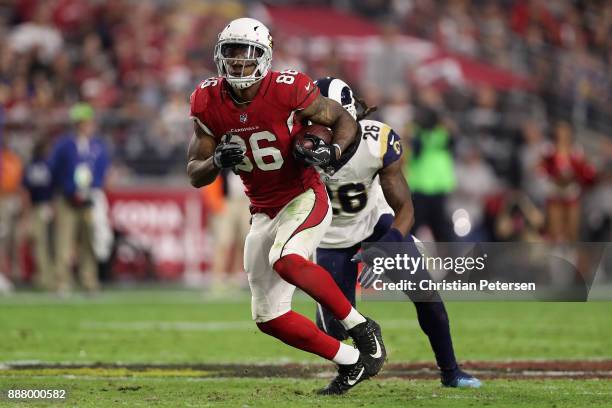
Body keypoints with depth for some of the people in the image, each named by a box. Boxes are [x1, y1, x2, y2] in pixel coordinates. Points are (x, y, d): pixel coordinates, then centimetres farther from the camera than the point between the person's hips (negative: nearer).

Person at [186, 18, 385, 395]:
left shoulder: (287, 90, -19)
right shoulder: (210, 103, -5)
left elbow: (344, 120, -5)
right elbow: (195, 175, 0)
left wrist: (333, 152, -25)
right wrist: (218, 162, -22)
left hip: (305, 198, -6)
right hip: (264, 213, 6)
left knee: (287, 262, -36)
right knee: (269, 318, 3)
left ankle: (361, 327, -17)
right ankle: (351, 363, 17)